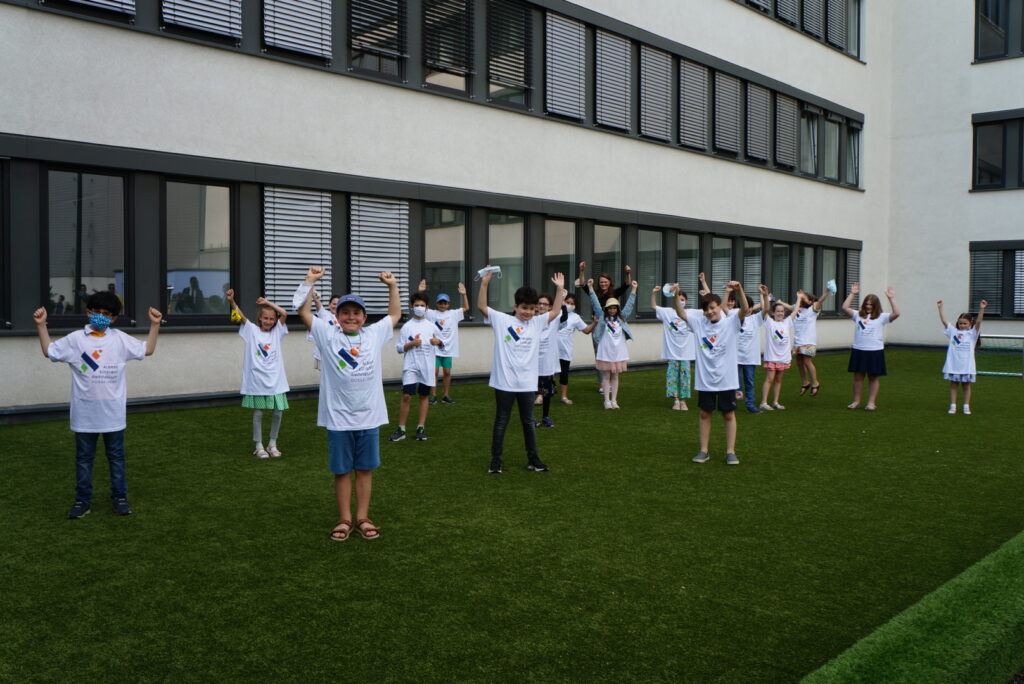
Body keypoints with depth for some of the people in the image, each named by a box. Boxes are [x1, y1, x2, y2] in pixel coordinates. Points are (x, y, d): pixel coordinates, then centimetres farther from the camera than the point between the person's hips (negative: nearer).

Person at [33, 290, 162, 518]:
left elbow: (147, 350, 6)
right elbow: (49, 352, 6)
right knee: (84, 457, 9)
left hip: (113, 411, 0)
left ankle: (119, 497, 19)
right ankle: (83, 500, 19)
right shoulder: (75, 339, -1)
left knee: (116, 456, 9)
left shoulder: (120, 339, 1)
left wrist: (155, 324, 0)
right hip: (85, 411, 0)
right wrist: (41, 325, -1)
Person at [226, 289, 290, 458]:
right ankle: (259, 446, 16)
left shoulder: (277, 332, 6)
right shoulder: (252, 330, 1)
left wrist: (268, 302, -6)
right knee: (258, 413, 5)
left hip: (275, 380, 2)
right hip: (257, 379, -2)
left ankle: (272, 444, 21)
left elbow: (284, 314, -6)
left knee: (278, 412, 4)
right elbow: (240, 315, -13)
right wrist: (231, 301, -27)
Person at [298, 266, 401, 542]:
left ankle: (362, 518, 22)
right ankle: (344, 519, 21)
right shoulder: (328, 335, -1)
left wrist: (392, 285, 11)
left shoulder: (375, 334, 5)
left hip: (369, 417, 2)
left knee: (365, 469, 11)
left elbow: (395, 314, 17)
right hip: (338, 419, -2)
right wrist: (310, 281, -9)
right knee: (342, 471, 9)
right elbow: (303, 312, -4)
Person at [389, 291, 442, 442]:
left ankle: (421, 428, 16)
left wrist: (438, 342, -9)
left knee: (424, 396, 8)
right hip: (411, 366, -3)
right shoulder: (407, 327, -1)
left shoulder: (431, 326, 7)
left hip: (427, 367, 3)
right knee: (406, 396, -9)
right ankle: (401, 429, -1)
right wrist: (411, 343, -17)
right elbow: (399, 348, -1)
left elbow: (442, 343, 13)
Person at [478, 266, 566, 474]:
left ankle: (533, 459, 22)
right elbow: (481, 306, -10)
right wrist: (484, 283, -20)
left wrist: (559, 289, -1)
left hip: (527, 383, 3)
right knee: (501, 422, 6)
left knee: (529, 422, 13)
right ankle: (495, 461, 14)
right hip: (505, 382, -3)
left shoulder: (537, 323, 7)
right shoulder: (502, 320, -3)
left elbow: (555, 312, 6)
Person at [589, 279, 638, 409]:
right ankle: (607, 400, 6)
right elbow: (595, 303, -2)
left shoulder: (622, 317, 8)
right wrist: (590, 287, -7)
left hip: (618, 351, 2)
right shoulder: (602, 317, 2)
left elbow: (629, 304, 8)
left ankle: (614, 400, 13)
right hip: (605, 351, -2)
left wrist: (633, 289, 5)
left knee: (615, 376, 8)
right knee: (606, 376, 2)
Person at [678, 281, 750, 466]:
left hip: (726, 379, -3)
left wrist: (739, 290, -39)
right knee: (705, 414, 11)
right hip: (705, 379, 3)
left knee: (729, 415, 6)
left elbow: (745, 310, -23)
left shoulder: (731, 323, -8)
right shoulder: (699, 323, 2)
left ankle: (730, 451, 15)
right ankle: (703, 451, 20)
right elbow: (681, 313, -2)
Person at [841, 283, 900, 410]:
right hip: (858, 350, 2)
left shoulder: (881, 317, 0)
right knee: (858, 376, 8)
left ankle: (871, 403, 12)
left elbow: (896, 314, -13)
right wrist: (852, 294, -5)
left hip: (875, 351, -2)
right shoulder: (858, 315, 7)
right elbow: (845, 308, -3)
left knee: (873, 377, 6)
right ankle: (856, 401, 18)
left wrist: (891, 298, -16)